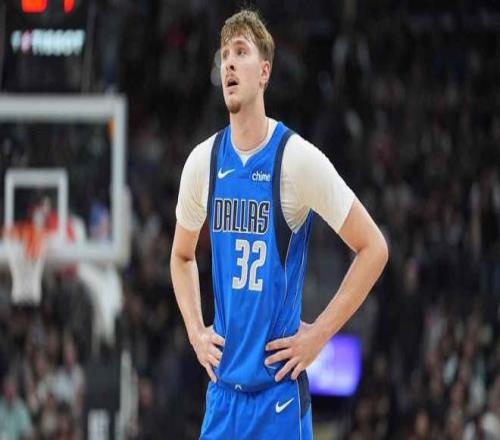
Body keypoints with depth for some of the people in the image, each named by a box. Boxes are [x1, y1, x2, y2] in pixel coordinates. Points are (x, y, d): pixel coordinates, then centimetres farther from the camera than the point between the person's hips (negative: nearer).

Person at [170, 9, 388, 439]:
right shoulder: (203, 161, 5)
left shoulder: (298, 159, -10)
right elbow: (182, 256, 23)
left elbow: (374, 248, -6)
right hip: (223, 387, 4)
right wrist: (196, 332, 9)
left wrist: (319, 334, -9)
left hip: (279, 388, -4)